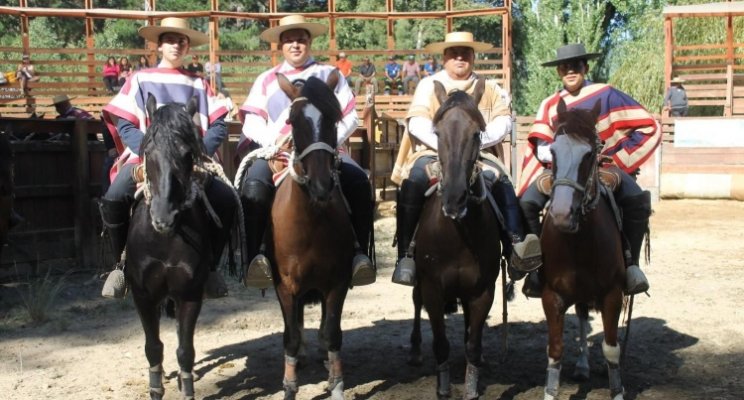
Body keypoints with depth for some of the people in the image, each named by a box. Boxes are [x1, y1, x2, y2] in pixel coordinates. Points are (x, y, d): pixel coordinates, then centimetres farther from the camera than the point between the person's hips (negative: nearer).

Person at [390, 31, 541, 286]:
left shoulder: (489, 89, 17)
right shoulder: (429, 85, 11)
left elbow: (503, 121, 2)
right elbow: (417, 123, -4)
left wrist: (476, 140, -18)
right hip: (433, 153, -2)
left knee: (503, 183, -26)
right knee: (414, 181, -32)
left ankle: (515, 244, -33)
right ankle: (405, 255, -29)